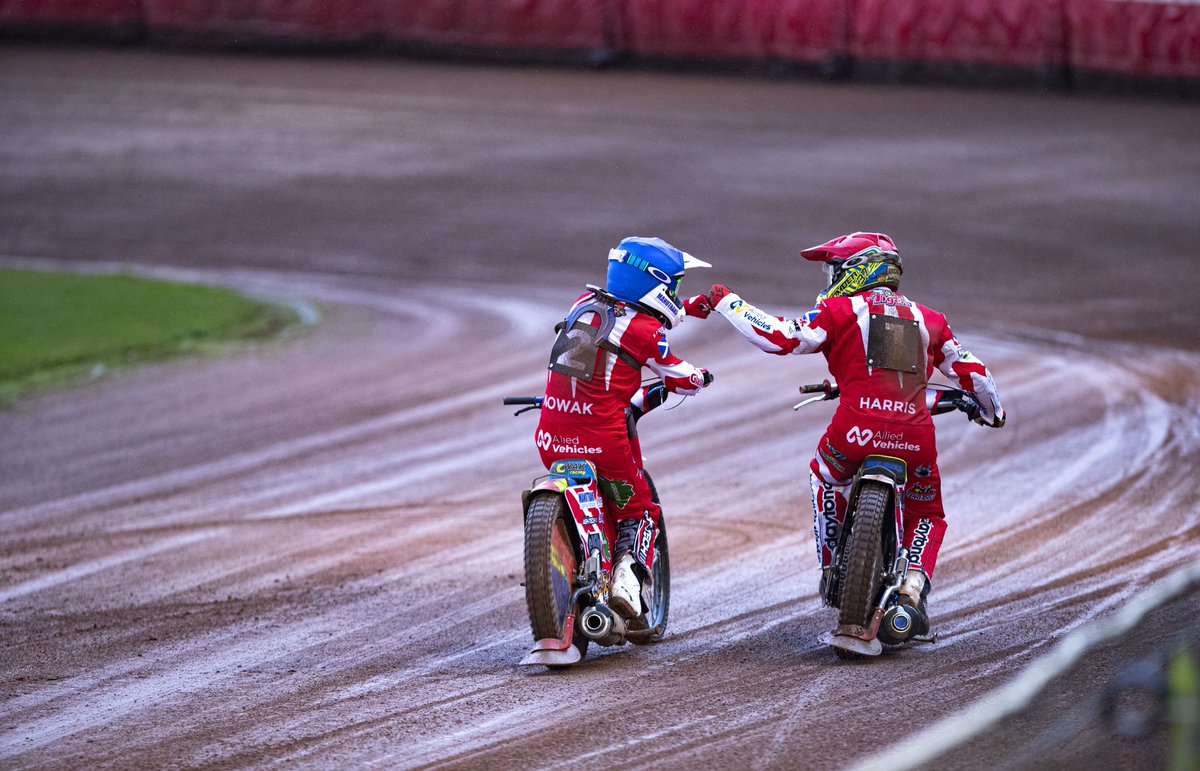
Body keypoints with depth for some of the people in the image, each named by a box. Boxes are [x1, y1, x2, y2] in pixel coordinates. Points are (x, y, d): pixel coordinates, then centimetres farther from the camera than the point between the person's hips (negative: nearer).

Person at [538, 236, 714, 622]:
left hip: (552, 438, 5)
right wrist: (699, 376, 28)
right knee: (640, 509, 15)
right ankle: (628, 575, -7)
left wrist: (688, 307, 38)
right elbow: (682, 380, 4)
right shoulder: (645, 330, -8)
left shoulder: (585, 303, 10)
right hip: (603, 439, -5)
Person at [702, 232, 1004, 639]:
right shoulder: (928, 319, 21)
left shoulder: (839, 311, 8)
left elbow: (780, 337, 0)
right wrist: (990, 409, 46)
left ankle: (832, 568, 29)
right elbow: (969, 370, 26)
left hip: (858, 429, -2)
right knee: (928, 516, 24)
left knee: (826, 477, 32)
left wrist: (728, 303, 12)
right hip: (916, 436, 2)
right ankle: (914, 587, -2)